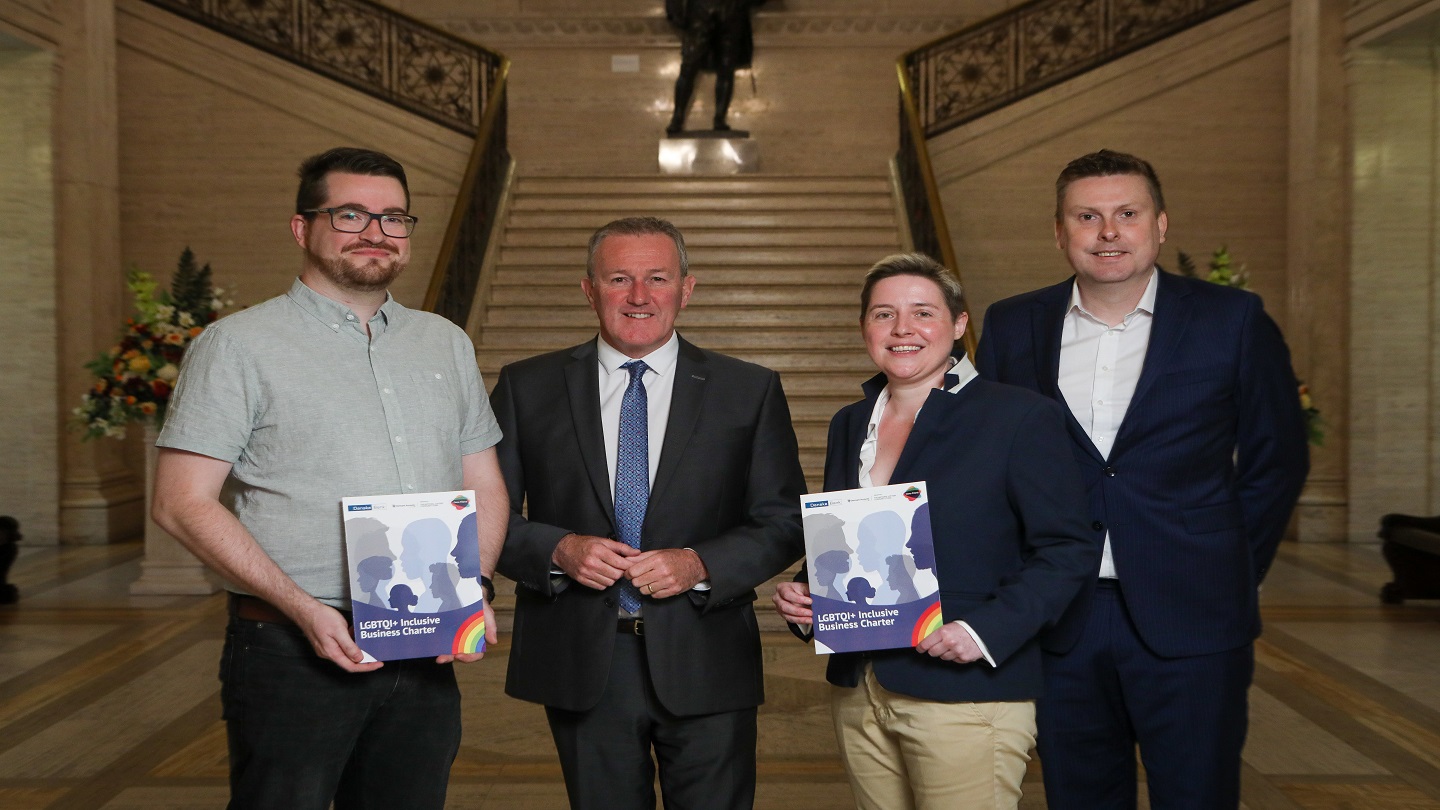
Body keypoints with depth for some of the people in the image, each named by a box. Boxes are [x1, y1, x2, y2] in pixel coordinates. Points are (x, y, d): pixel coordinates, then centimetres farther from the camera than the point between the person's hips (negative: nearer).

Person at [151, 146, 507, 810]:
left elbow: (484, 488, 14)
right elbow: (181, 502, -7)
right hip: (290, 654, -4)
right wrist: (304, 608, -16)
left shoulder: (447, 344, 13)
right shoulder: (239, 345, -2)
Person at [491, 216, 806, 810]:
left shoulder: (750, 391, 1)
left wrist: (700, 564, -15)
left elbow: (783, 523, 1)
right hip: (580, 665, 1)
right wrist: (559, 550, -15)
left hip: (706, 669, 0)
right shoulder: (527, 388, 3)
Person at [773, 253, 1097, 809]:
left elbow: (1067, 550, -9)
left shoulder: (1022, 418, -6)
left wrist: (985, 631, -19)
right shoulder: (849, 424, 12)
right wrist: (803, 597, 1)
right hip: (857, 694, 5)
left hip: (968, 696, -5)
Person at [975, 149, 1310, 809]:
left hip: (1189, 624, -1)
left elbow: (1276, 461, 6)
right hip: (1060, 623, 2)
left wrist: (1229, 577, 3)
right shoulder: (1012, 327, 4)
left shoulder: (1233, 321, -1)